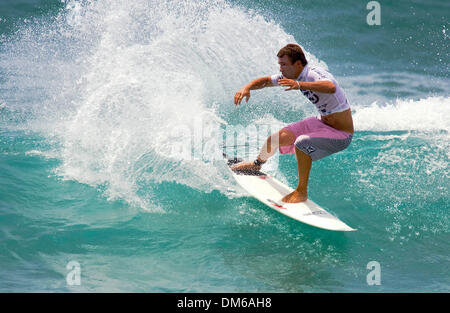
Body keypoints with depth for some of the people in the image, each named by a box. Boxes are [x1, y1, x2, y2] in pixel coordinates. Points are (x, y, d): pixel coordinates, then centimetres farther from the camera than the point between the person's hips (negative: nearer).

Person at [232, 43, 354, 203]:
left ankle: (302, 191, -18)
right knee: (280, 137, 4)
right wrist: (247, 88, -10)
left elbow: (331, 88, -51)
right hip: (323, 122, 8)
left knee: (301, 143, -31)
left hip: (341, 135, -8)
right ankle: (256, 164, 34)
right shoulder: (292, 75, -2)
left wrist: (300, 85, -63)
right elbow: (266, 80, 10)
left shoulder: (314, 74, -29)